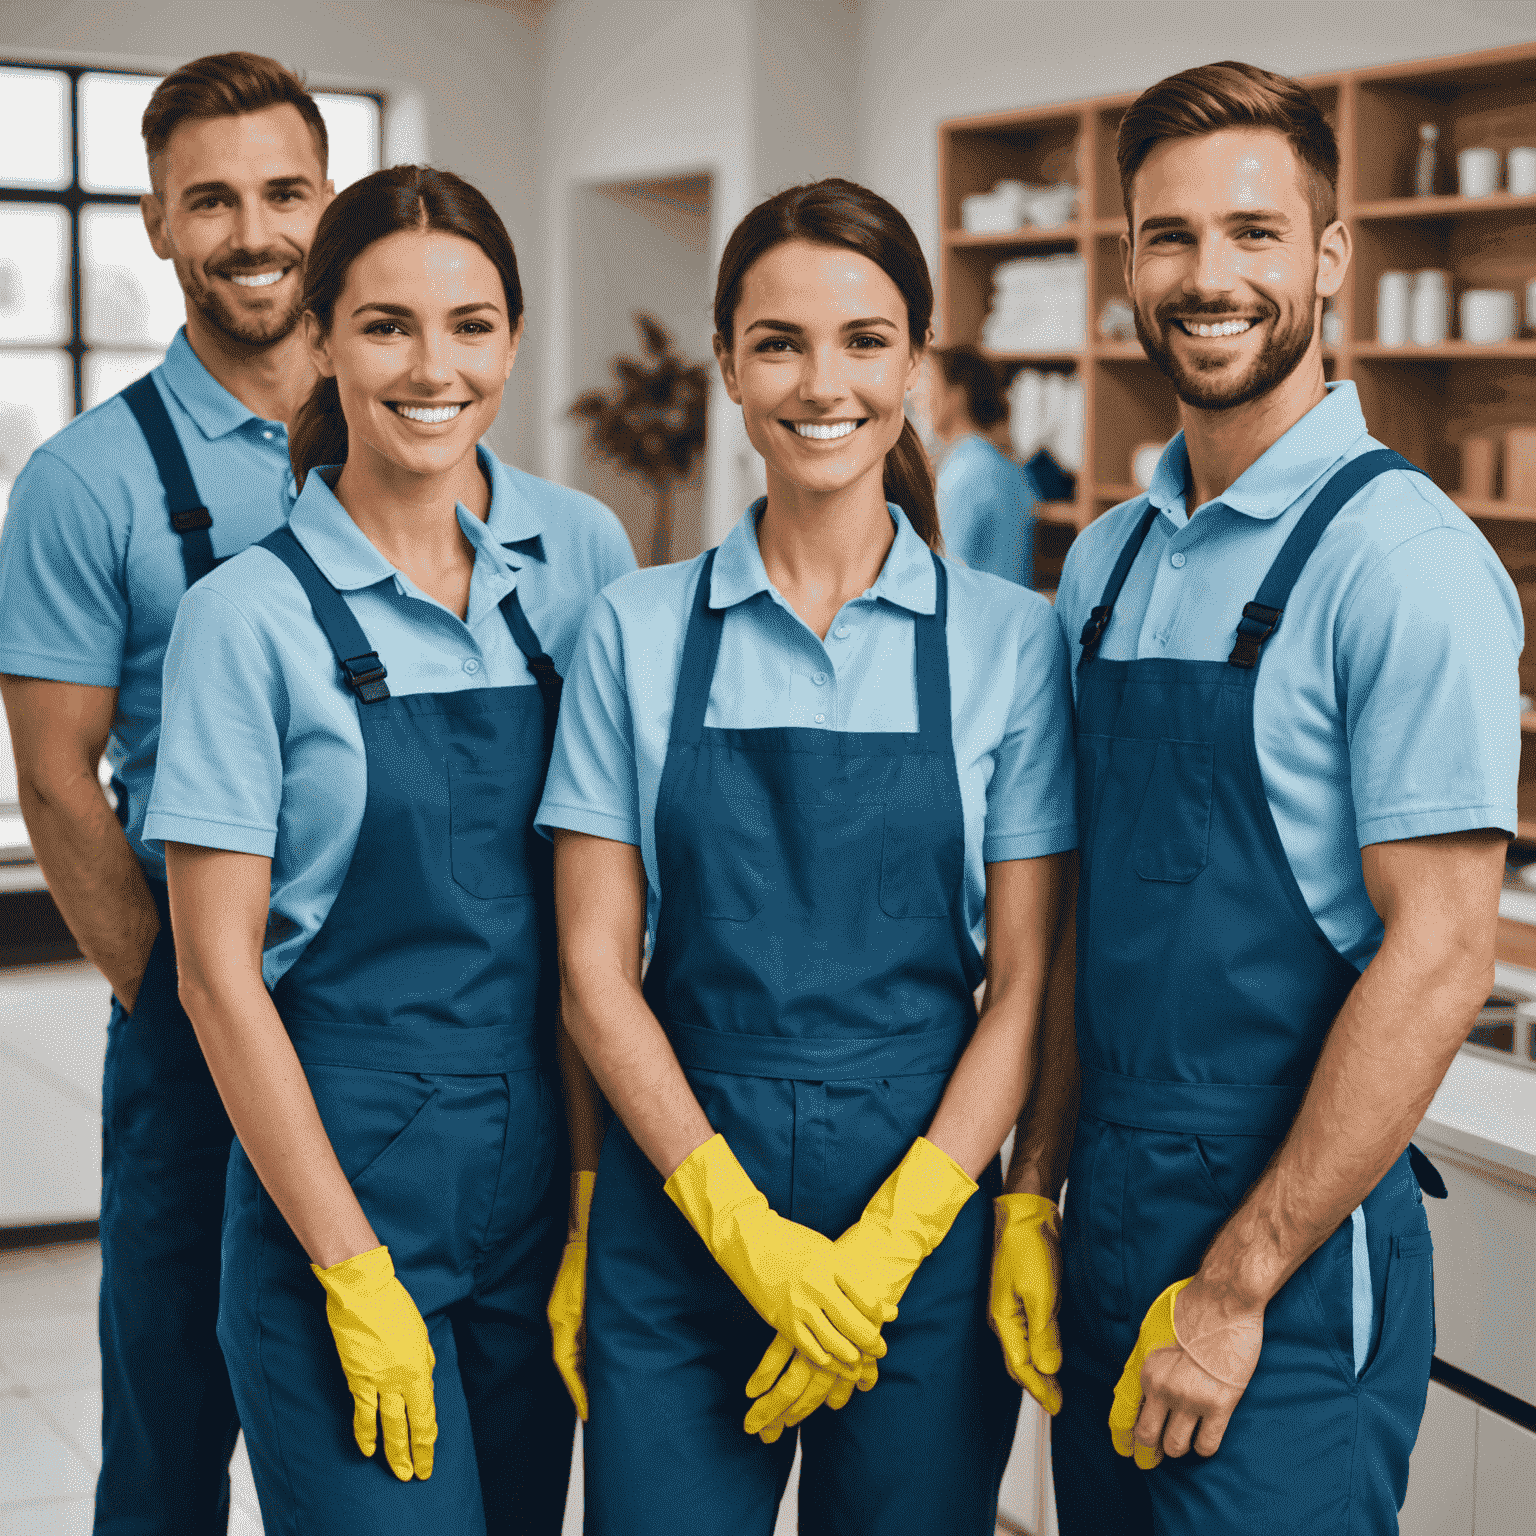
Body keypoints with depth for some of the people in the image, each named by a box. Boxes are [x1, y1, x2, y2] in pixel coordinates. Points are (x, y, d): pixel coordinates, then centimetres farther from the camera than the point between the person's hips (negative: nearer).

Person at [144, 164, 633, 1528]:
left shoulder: (582, 553, 2)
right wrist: (353, 1270, -11)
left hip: (545, 1173, 4)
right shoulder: (253, 613, -9)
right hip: (340, 1171, -4)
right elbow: (218, 969, -9)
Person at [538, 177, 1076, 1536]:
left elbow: (1026, 983, -1)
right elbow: (596, 967, -1)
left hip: (923, 1226, 0)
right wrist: (745, 1223, -11)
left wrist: (885, 1244, -11)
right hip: (677, 1217, 0)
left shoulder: (1012, 640, 0)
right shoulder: (639, 629, 2)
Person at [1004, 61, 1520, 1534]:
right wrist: (1034, 1188, 9)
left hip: (1296, 1255, -6)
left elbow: (1439, 953, -18)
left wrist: (1237, 1285, -16)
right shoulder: (1106, 561, 9)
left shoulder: (1405, 557, -14)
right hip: (1106, 1223, 7)